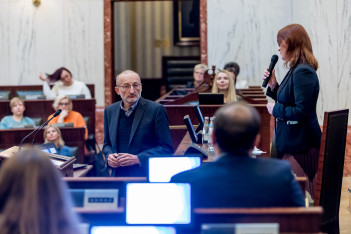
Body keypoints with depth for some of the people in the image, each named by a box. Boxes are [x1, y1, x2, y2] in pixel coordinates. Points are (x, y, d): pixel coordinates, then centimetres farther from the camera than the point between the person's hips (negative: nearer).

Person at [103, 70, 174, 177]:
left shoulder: (156, 110, -4)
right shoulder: (110, 111, 12)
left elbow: (166, 148, -5)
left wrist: (138, 159, -14)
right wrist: (109, 155, 0)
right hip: (118, 176, 4)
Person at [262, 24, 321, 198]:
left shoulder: (303, 72, -19)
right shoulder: (296, 70, 12)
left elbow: (301, 112, -24)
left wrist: (275, 109, -12)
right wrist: (273, 85, 8)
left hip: (299, 145, -10)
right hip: (291, 142, 10)